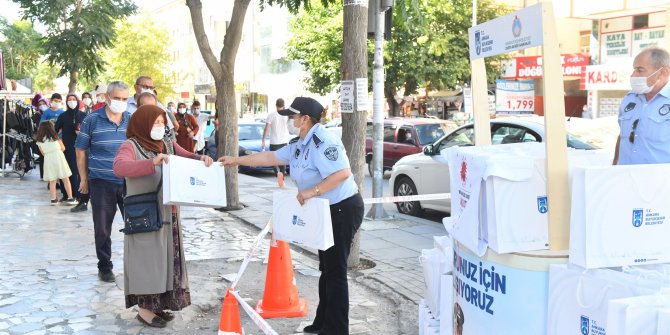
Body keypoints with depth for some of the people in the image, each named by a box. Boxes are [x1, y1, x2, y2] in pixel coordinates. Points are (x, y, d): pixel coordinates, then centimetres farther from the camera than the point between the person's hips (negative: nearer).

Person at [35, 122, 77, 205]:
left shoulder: (39, 141, 8)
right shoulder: (55, 137, 7)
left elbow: (43, 153, 10)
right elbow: (63, 148, 10)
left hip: (48, 160, 1)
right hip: (58, 157, -1)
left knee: (52, 181, 7)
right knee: (66, 180, 4)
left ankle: (53, 199, 8)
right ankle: (70, 198, 5)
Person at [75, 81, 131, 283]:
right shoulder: (92, 120, -3)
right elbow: (81, 150, 2)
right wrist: (84, 178, 1)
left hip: (129, 182, 2)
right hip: (101, 183, -2)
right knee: (102, 228, 7)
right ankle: (104, 267, 22)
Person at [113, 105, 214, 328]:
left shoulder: (168, 145, 11)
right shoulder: (131, 146, -10)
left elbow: (188, 157, 13)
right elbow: (119, 167, -27)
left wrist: (202, 159, -11)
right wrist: (152, 163, -40)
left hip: (167, 212, 7)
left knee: (166, 257, 11)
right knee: (148, 259, -2)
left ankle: (158, 304, 23)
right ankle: (144, 308, 8)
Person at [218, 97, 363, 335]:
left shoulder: (322, 142, -21)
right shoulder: (299, 144, 11)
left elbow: (343, 172, -31)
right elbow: (271, 157, 18)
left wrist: (313, 191, -31)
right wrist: (236, 160, 20)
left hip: (343, 210, -10)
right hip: (327, 211, 10)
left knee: (335, 271, -4)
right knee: (326, 268, 17)